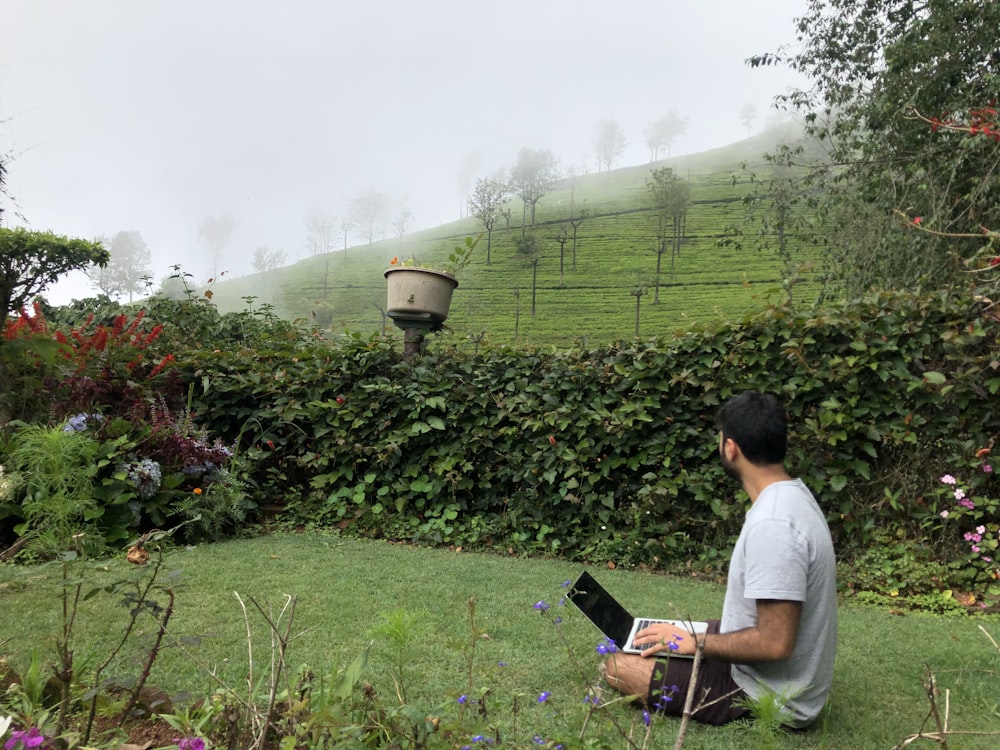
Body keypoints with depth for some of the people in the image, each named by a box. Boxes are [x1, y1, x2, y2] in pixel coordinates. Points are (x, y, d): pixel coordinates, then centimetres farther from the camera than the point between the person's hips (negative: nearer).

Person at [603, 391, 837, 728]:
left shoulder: (772, 525, -32)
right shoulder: (791, 495, 0)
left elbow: (775, 643, -31)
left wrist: (696, 643, -17)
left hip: (769, 699, -9)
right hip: (763, 672, 9)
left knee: (619, 667, -8)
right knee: (654, 641, 20)